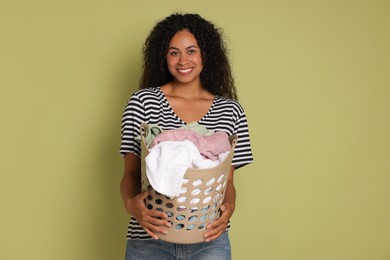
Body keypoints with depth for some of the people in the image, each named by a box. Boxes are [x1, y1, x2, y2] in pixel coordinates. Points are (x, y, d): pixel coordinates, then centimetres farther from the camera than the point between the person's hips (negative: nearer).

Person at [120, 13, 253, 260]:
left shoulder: (230, 111, 3)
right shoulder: (143, 102, -1)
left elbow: (228, 180, 6)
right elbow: (130, 173, -2)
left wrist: (229, 207, -14)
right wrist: (131, 202, -21)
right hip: (149, 239, -1)